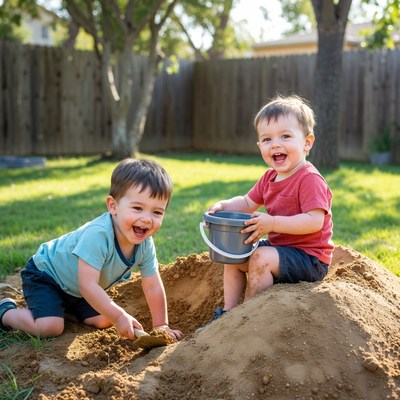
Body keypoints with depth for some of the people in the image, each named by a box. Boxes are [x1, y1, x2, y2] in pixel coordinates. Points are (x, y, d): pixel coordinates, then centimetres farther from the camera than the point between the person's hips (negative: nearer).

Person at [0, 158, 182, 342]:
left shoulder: (145, 244, -18)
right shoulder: (98, 235, -41)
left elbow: (153, 287, -8)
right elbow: (88, 285, -41)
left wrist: (161, 325, -10)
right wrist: (119, 316, -41)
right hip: (44, 272, -7)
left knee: (103, 321, 1)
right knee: (50, 327, -22)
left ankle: (64, 306, 24)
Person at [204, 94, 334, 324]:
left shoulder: (310, 179, -21)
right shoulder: (270, 177, 6)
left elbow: (315, 221, -30)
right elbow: (247, 203, 14)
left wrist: (272, 223, -34)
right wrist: (223, 206, -6)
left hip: (309, 258, -10)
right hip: (279, 246, 10)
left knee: (261, 259, -28)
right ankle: (228, 311, 14)